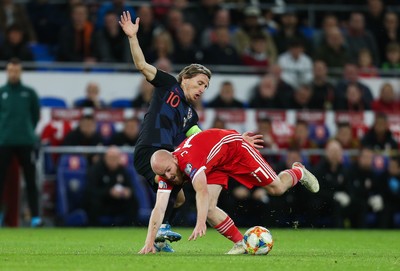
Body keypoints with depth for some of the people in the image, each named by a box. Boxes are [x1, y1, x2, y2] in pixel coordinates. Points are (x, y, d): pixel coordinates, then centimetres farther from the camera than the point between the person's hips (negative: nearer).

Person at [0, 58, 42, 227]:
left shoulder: (29, 93, 7)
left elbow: (36, 115, 13)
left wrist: (28, 130, 8)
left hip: (26, 143, 0)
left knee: (30, 180, 0)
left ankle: (35, 216, 1)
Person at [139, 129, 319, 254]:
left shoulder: (188, 161, -42)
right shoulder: (167, 173, -20)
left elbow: (202, 192, -57)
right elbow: (159, 209, -23)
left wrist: (200, 224, -70)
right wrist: (149, 243, -33)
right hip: (216, 165, 6)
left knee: (276, 189, -1)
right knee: (208, 208, -15)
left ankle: (299, 172, 34)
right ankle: (241, 243, 2)